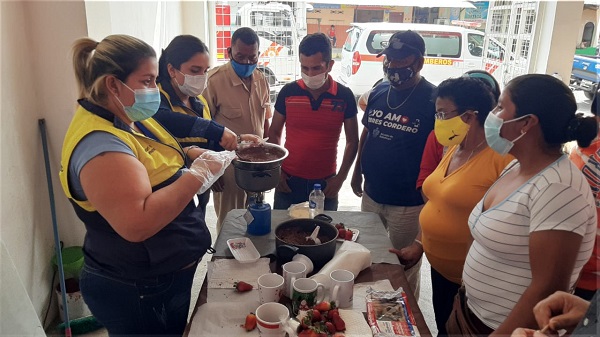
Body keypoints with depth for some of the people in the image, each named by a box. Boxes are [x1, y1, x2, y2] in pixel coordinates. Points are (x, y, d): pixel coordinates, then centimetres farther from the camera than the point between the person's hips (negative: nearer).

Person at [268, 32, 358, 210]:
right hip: (288, 180, 1)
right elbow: (274, 133, 6)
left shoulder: (344, 96, -5)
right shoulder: (288, 92, -4)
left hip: (325, 183, 0)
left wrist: (341, 178, -4)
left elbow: (352, 141, 3)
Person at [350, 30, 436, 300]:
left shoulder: (432, 99, -15)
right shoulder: (378, 92, 3)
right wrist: (357, 171, 15)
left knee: (404, 265, 11)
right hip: (371, 193, 7)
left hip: (407, 203, -6)